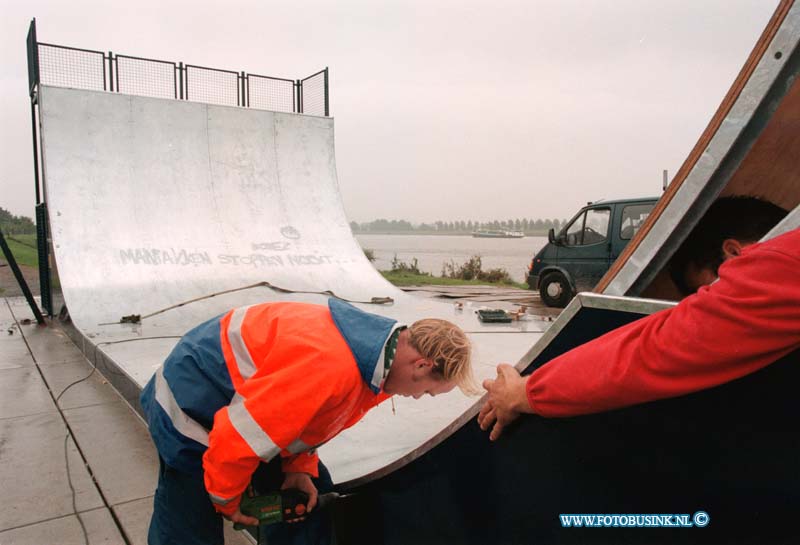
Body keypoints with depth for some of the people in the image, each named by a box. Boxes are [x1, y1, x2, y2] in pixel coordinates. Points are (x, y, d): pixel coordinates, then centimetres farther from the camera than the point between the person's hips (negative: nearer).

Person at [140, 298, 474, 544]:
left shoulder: (375, 341, -8)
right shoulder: (330, 363, -39)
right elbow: (239, 435, -32)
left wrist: (300, 469, -2)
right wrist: (226, 499, -14)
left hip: (249, 393, 9)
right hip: (192, 403, -8)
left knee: (314, 495, 8)